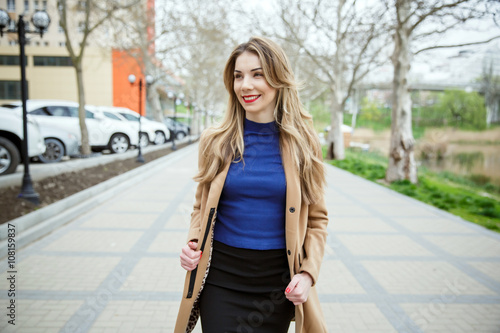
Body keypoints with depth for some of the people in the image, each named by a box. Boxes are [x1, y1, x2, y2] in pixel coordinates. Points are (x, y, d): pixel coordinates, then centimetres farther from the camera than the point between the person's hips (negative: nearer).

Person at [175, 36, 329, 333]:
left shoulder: (302, 144, -4)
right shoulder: (215, 142, -1)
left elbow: (317, 218, 3)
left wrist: (308, 272, -10)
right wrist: (193, 243, -8)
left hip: (278, 284, 0)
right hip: (220, 278, 1)